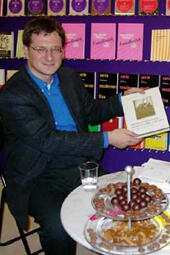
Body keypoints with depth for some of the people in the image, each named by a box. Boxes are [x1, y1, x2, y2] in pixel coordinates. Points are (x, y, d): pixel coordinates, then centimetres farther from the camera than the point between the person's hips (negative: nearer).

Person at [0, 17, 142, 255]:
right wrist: (107, 139, -20)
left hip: (80, 164, 6)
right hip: (38, 179, -5)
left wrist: (123, 100, 5)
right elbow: (49, 141, -21)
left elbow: (90, 112, 22)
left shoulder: (70, 77, 7)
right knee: (59, 228, -30)